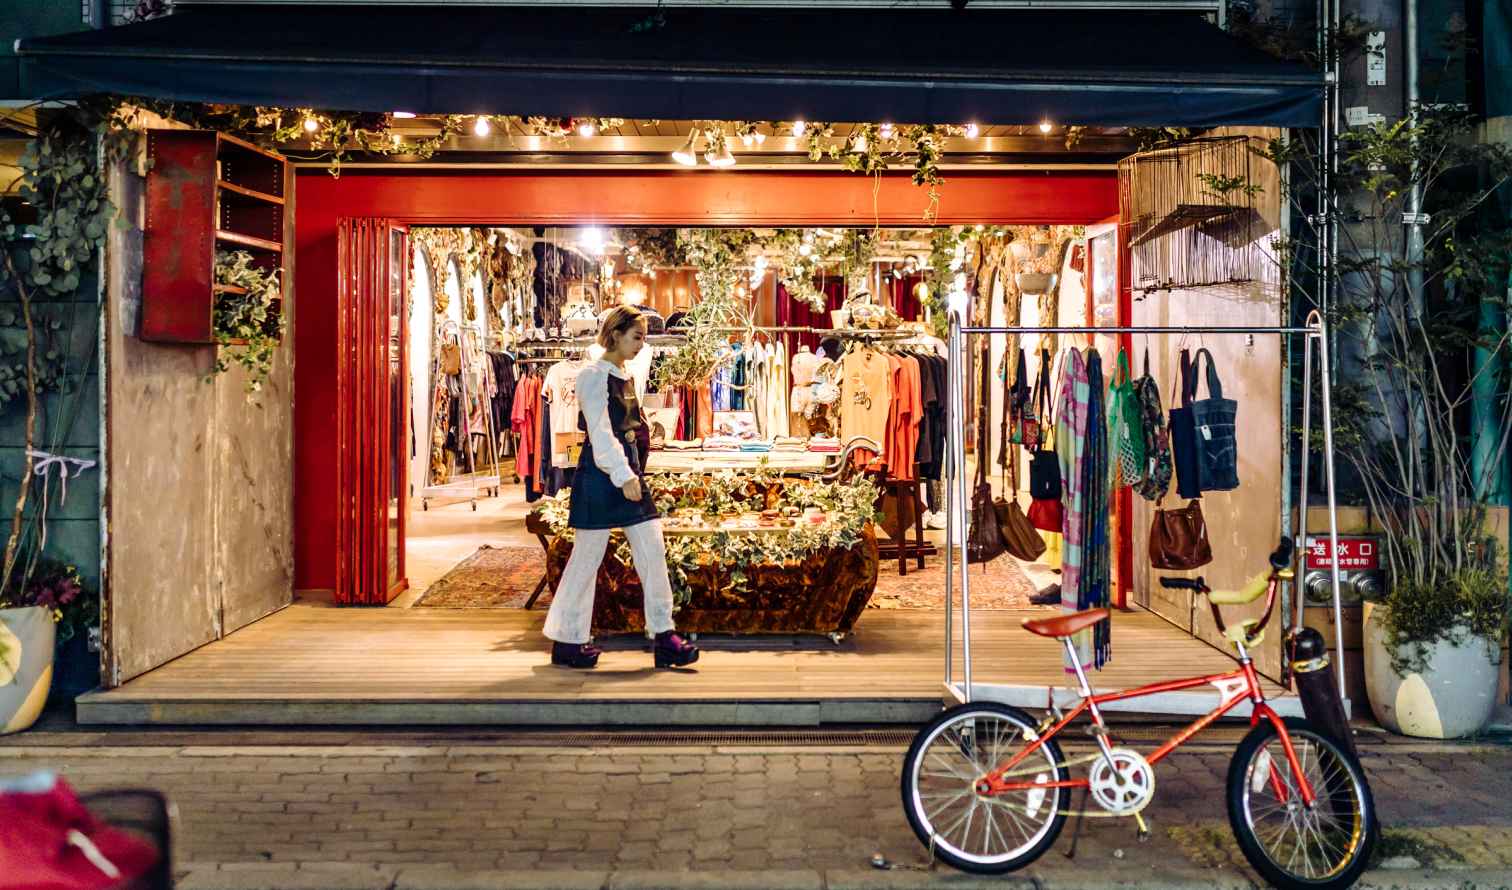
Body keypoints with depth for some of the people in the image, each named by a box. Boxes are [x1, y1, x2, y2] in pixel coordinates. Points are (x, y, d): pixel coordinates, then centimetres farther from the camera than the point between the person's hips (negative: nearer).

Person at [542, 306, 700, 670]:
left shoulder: (626, 377, 15)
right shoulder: (594, 375, -9)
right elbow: (600, 433, -17)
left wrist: (635, 474, 16)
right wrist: (623, 476, -23)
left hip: (629, 473, 8)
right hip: (600, 476, -8)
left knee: (653, 550, 2)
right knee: (587, 557, 0)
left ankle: (664, 637, 6)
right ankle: (567, 641, 11)